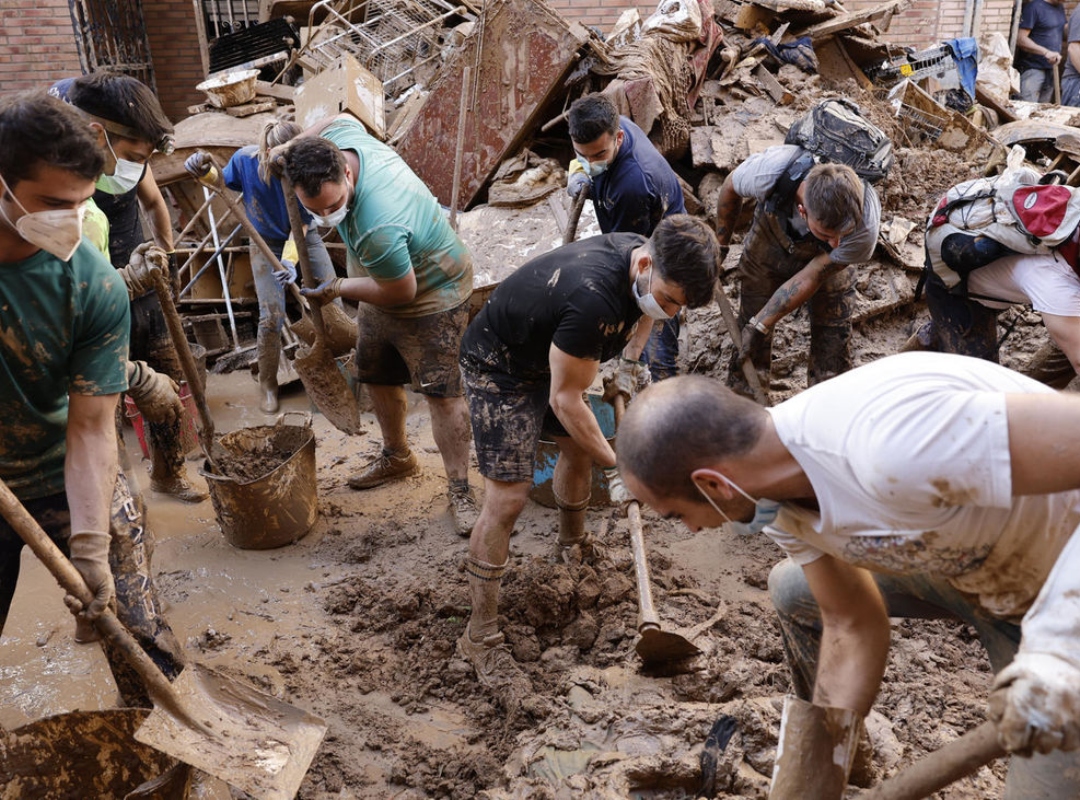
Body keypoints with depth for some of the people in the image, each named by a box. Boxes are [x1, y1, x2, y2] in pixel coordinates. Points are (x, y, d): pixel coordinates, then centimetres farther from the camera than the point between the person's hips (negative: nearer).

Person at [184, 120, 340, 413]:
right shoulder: (245, 160, -21)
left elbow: (302, 222, -19)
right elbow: (223, 182, 2)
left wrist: (291, 259, -31)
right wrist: (204, 172, -20)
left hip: (303, 238, 1)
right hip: (266, 243, 0)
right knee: (271, 317, -8)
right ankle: (267, 383, 13)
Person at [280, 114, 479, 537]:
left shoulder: (377, 229, -44)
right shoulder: (339, 137, -20)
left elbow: (401, 292, -28)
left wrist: (336, 289, -15)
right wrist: (287, 148, -3)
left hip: (431, 295, -9)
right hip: (384, 287, 9)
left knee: (442, 392, -8)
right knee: (377, 377, 19)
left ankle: (460, 489, 5)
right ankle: (397, 457, 41)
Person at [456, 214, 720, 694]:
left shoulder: (643, 258, -12)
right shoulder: (594, 298, -39)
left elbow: (641, 312, 16)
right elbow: (565, 400, -28)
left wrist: (630, 356, 2)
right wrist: (614, 467, -21)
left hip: (546, 356, 9)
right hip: (499, 369, -9)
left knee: (579, 448, 20)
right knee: (507, 498, -12)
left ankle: (573, 542, 50)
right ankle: (479, 637, -1)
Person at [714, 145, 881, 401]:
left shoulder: (864, 229, -40)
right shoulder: (768, 171, -42)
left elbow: (809, 278, -26)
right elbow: (730, 187, -16)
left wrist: (760, 325, -21)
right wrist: (720, 244, -3)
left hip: (825, 263, 0)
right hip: (769, 243, 1)